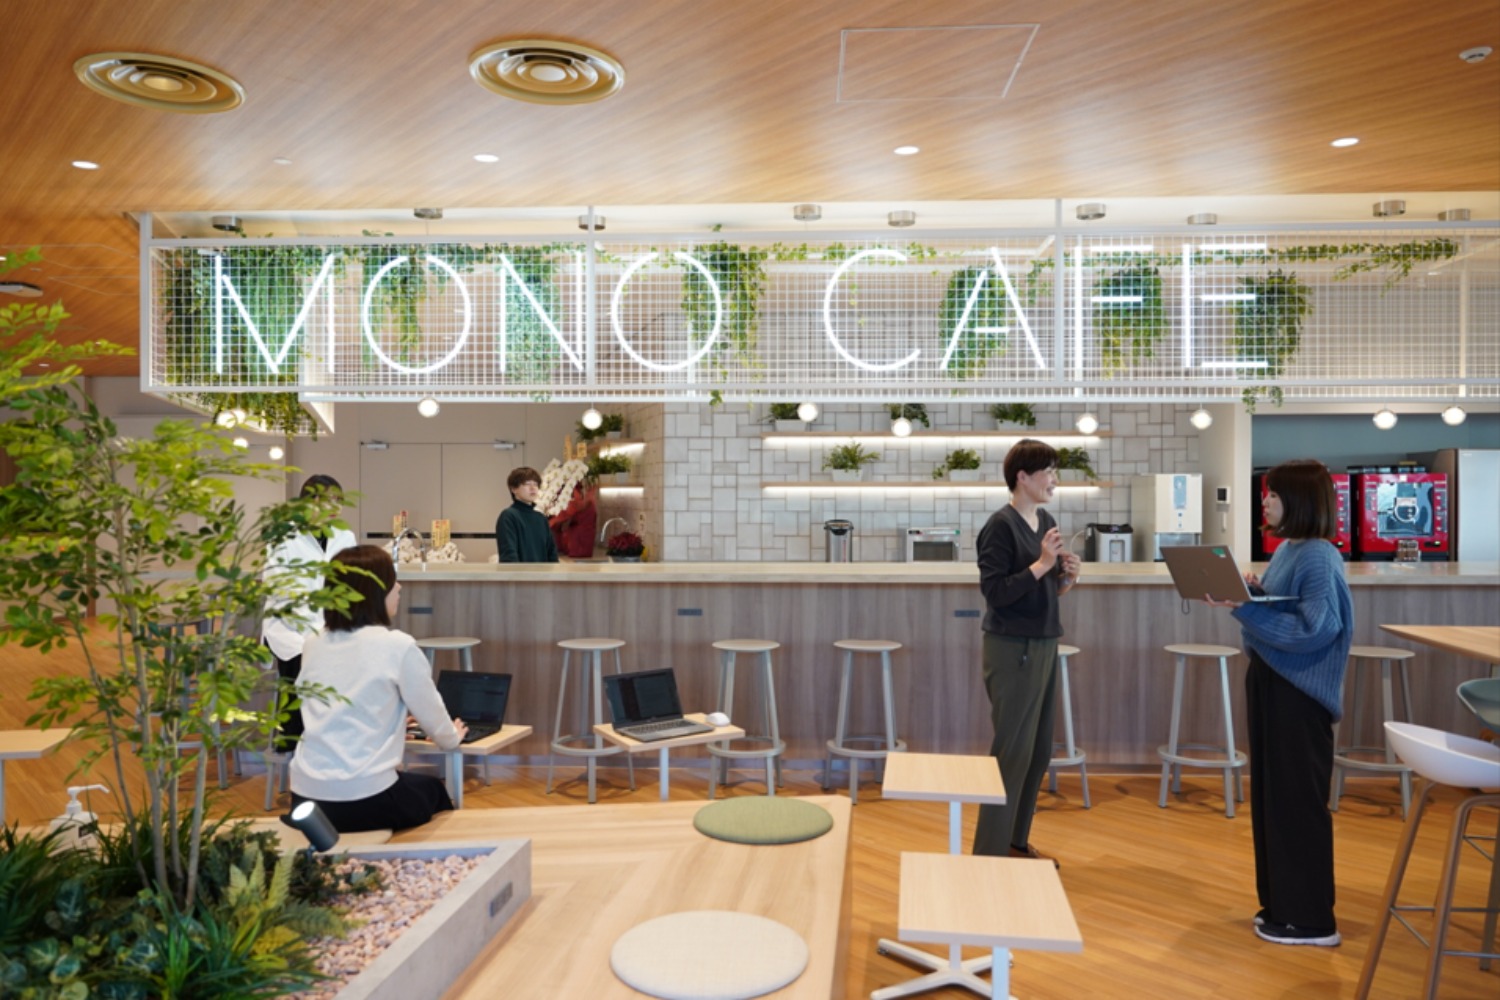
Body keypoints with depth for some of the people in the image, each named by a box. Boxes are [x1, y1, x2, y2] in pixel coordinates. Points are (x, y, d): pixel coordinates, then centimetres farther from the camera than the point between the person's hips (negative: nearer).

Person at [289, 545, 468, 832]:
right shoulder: (398, 646, -10)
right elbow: (432, 717, 3)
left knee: (422, 788, 32)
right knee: (435, 790, 28)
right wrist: (452, 737, 26)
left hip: (306, 796, 5)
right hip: (364, 799, -5)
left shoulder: (312, 645, 7)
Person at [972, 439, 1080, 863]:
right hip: (1012, 650, -9)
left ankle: (1016, 843, 28)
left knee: (1038, 751, 15)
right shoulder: (1001, 525, -14)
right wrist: (1041, 564, -22)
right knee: (1012, 752, -2)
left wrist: (1067, 577, -1)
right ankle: (990, 853, 10)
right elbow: (995, 592, -20)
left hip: (1044, 646, 9)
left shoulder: (1046, 521, 11)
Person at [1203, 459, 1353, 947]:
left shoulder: (1319, 557, -17)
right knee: (1270, 797, 15)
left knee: (1297, 802, 0)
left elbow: (1313, 629, -25)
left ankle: (1309, 918, 13)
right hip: (1269, 684, 9)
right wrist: (1251, 590, -2)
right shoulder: (1286, 549, 10)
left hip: (1299, 694, -9)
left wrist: (1243, 607, -26)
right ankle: (1281, 902, 28)